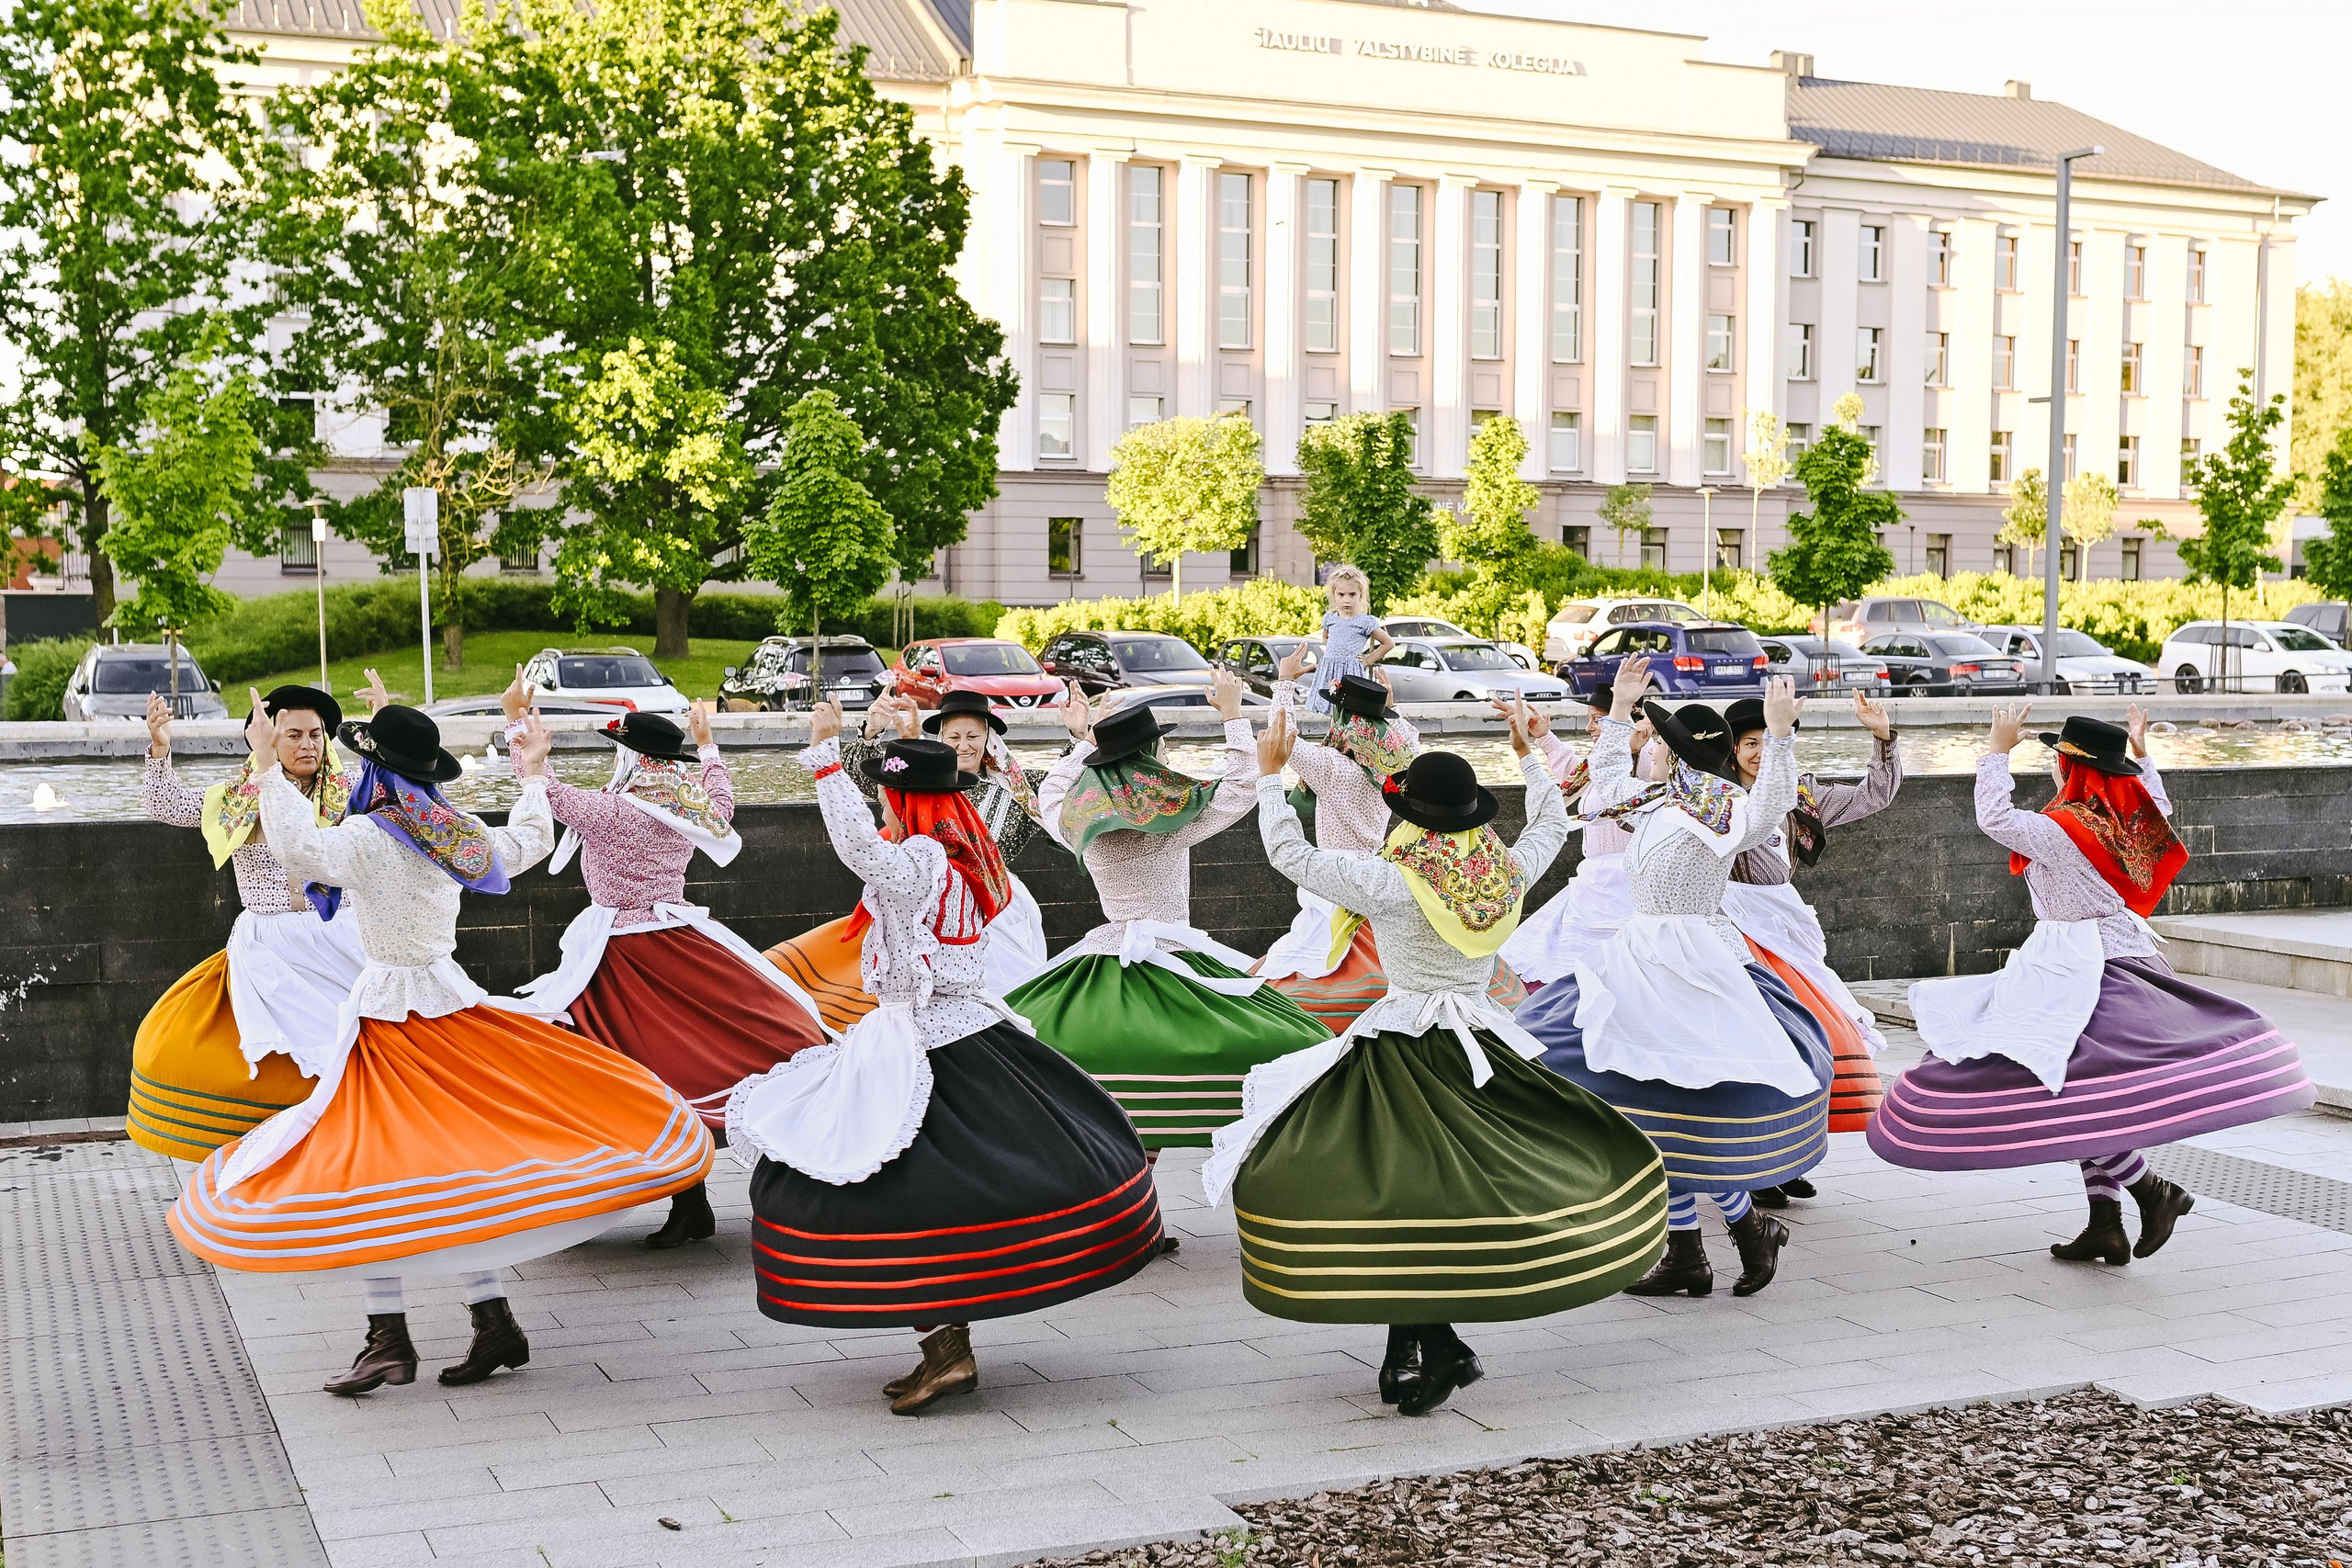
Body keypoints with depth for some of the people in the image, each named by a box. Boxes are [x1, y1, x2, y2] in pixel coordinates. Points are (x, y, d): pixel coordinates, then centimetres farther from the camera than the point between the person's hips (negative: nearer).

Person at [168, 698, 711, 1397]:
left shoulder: (367, 838, -14)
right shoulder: (459, 835, 6)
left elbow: (300, 848, -32)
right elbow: (531, 842, 23)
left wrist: (267, 767, -23)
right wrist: (533, 774, 39)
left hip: (389, 1018, -7)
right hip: (451, 1002, 7)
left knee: (365, 1172, -1)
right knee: (456, 1164, 12)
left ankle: (391, 1339, -3)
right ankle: (493, 1320, 12)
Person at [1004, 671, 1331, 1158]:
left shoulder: (1078, 824, 4)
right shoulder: (1175, 820, -8)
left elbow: (1050, 793, 27)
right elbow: (1244, 785, 0)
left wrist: (1082, 740, 34)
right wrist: (1232, 715, 6)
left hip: (1102, 958, 4)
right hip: (1175, 962, -4)